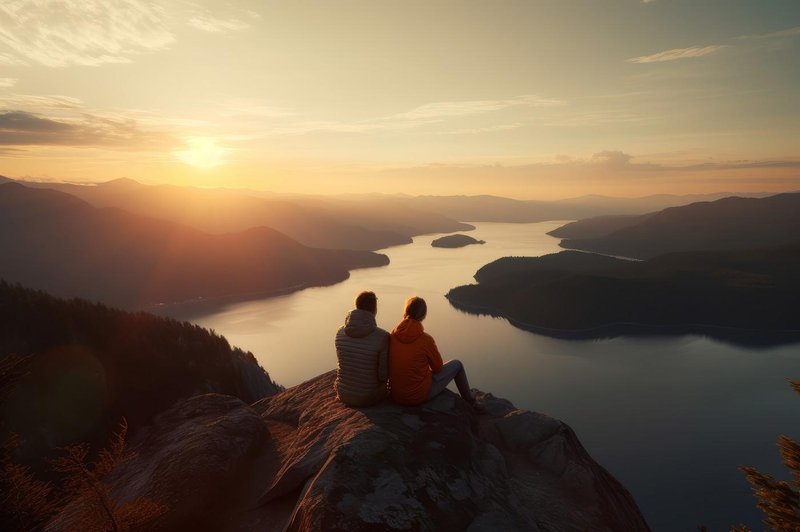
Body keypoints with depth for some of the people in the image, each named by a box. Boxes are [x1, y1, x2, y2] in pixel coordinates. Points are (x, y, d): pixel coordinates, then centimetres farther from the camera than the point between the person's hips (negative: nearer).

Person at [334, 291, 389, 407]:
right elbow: (383, 374, -16)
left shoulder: (340, 332, -10)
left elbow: (342, 361, 6)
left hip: (344, 395, 3)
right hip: (369, 397, -3)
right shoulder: (383, 336, -23)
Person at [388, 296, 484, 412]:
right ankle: (471, 403, 31)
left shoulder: (391, 337, -6)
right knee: (457, 364, 12)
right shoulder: (425, 339, -18)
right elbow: (438, 368, -4)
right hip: (420, 395, -5)